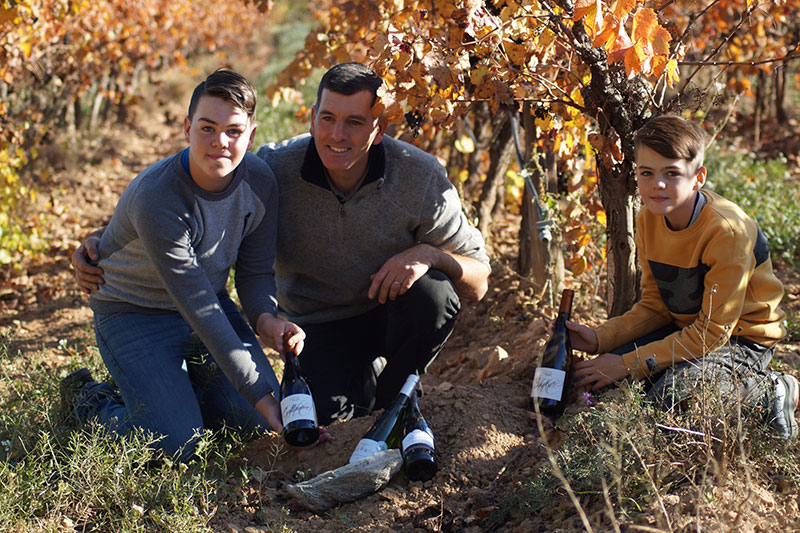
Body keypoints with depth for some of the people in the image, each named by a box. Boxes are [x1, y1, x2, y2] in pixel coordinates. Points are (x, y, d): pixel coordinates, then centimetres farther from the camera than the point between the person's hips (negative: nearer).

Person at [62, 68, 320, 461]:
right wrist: (260, 393, -30)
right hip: (135, 316, -6)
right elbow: (198, 308, -31)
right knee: (176, 446, -18)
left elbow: (255, 270, 1)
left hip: (210, 302, 6)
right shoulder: (154, 198, -32)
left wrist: (265, 318, -23)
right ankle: (89, 399, 11)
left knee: (260, 425, -3)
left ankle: (178, 387, 24)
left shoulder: (260, 181, -13)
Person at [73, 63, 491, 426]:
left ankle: (396, 389, -1)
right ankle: (374, 376, 10)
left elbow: (479, 282, -13)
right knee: (322, 409, -29)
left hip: (391, 311, 1)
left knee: (431, 293, -34)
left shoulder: (420, 177, -20)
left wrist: (428, 254, -34)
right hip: (319, 322, 0)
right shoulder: (275, 169, -20)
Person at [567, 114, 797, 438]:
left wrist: (630, 364, -25)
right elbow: (654, 306, 4)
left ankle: (768, 391, -7)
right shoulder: (648, 220, -6)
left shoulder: (728, 231, -28)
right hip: (687, 329, 7)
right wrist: (600, 339, -13)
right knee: (602, 376, -8)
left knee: (669, 396, -29)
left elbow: (714, 331, -25)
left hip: (742, 339, -7)